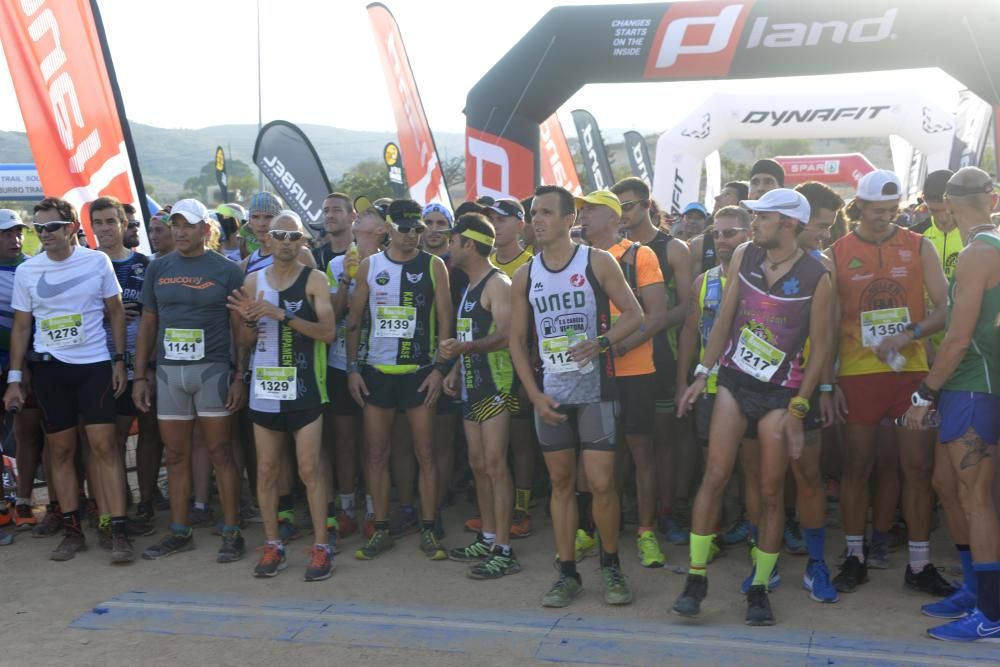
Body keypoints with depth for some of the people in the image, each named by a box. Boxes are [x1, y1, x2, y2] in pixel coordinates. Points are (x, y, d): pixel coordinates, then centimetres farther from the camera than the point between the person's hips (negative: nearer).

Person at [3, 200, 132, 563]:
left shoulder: (97, 261, -2)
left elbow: (116, 312, 5)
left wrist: (119, 360, -2)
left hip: (95, 365, -2)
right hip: (49, 368, 2)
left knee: (103, 445, -6)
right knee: (60, 449, 6)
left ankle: (119, 531, -5)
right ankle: (72, 531, 15)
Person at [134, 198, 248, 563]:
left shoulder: (227, 270, -1)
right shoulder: (158, 269, 9)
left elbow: (240, 327, -1)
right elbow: (148, 324, 12)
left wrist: (240, 376, -8)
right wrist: (140, 376, 7)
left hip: (213, 369, -3)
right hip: (168, 371, 4)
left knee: (219, 453, -1)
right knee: (176, 455, 9)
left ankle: (231, 532, 5)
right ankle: (179, 532, 18)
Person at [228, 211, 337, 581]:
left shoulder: (315, 280, -3)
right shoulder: (253, 281, 8)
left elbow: (328, 332, -13)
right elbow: (248, 341, 12)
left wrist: (283, 315, -20)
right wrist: (250, 319, -10)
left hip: (304, 387, -4)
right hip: (265, 387, 4)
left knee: (309, 469, -3)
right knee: (266, 469, 7)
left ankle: (321, 547, 5)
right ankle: (273, 546, 18)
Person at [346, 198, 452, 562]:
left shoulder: (433, 266, 0)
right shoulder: (369, 266, 5)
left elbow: (445, 320, -1)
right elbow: (354, 320, 7)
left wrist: (440, 368, -8)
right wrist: (352, 368, 1)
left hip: (419, 372, -2)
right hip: (376, 371, 2)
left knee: (425, 453, 0)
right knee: (375, 454, 5)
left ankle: (428, 531, 9)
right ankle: (381, 530, 15)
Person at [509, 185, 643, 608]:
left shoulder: (598, 263, -3)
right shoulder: (525, 276, 6)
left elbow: (634, 314, -1)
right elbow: (517, 340, 8)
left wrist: (601, 342, -20)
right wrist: (535, 394, -1)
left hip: (594, 390, -3)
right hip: (549, 395, 3)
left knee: (601, 483, -5)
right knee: (561, 482, 8)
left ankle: (611, 566, 14)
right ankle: (567, 573, 17)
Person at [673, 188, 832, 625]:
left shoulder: (816, 277, -8)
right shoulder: (743, 257, 2)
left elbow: (819, 347, -5)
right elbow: (724, 319, 8)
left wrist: (798, 409, -8)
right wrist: (702, 375, 4)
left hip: (780, 392, -2)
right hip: (734, 380, 3)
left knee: (771, 491, 3)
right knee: (714, 477, -5)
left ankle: (759, 589, 16)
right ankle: (696, 577, 6)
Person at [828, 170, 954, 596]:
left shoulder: (919, 248, 5)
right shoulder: (837, 254, 2)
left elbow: (944, 309, 2)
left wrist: (909, 334, -16)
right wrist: (829, 381, -3)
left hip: (910, 370, 1)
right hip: (858, 374, -1)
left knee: (918, 467, 2)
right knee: (856, 468, 6)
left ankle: (920, 564, 12)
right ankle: (855, 557, 18)